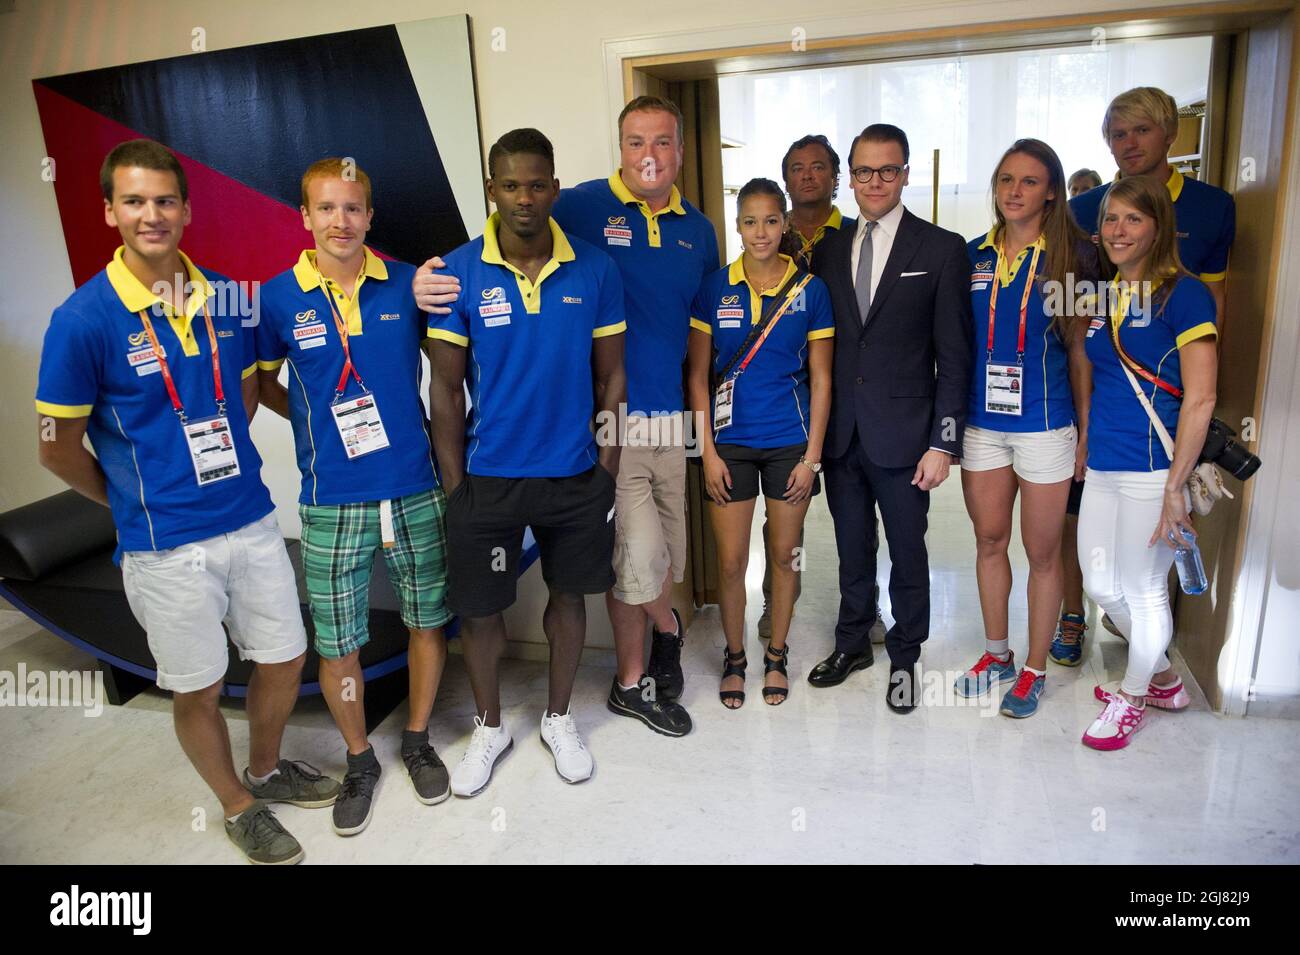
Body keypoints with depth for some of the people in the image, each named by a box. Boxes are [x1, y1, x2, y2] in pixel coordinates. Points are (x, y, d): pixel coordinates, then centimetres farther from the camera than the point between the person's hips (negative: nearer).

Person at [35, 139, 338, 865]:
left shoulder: (227, 297, -1)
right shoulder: (83, 320, -14)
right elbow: (59, 448, -6)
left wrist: (223, 470, 12)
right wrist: (137, 501, 4)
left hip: (253, 521, 4)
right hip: (167, 547, -4)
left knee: (285, 661, 16)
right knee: (199, 690, 12)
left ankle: (267, 769, 44)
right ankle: (238, 806, 37)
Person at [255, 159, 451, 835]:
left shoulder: (407, 284, -1)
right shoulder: (279, 297, -2)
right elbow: (261, 378, 12)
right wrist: (316, 422, 3)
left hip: (416, 490, 1)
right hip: (331, 505, -1)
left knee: (428, 622, 12)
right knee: (337, 646, 7)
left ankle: (418, 741, 36)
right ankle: (359, 759, 32)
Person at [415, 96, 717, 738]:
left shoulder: (698, 230, 11)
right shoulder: (583, 206, -5)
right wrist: (433, 279, -26)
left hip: (668, 418, 5)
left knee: (664, 551, 13)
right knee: (636, 555, -2)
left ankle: (632, 683, 37)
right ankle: (666, 629, 32)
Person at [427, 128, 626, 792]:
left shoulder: (594, 270, -5)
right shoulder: (457, 273, -8)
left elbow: (611, 376, 1)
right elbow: (445, 388, -4)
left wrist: (607, 471, -1)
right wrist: (453, 486, -5)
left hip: (576, 475, 1)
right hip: (488, 476, -1)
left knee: (569, 594, 15)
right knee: (480, 608, 10)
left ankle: (558, 717, 39)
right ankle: (489, 727, 36)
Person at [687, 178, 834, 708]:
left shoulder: (810, 289, -1)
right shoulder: (714, 288, -2)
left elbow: (821, 380, 1)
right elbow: (698, 375, 0)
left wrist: (812, 454, -4)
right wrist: (708, 451, -6)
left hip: (791, 442, 0)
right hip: (730, 442, 0)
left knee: (785, 554, 11)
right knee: (731, 560, 5)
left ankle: (776, 654, 30)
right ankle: (734, 657, 26)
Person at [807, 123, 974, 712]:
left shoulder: (942, 250, -3)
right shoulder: (828, 251, 8)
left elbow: (954, 356, -5)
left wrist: (943, 443, -9)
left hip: (903, 435, -3)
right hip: (839, 435, 3)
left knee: (907, 553, 10)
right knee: (852, 550, 17)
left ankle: (904, 656, 30)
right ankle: (853, 642, 36)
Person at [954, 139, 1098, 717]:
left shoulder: (1072, 256, -3)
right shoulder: (973, 256, 5)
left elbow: (1081, 350, -2)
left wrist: (1086, 431, -4)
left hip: (1045, 425, -3)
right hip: (980, 423, 3)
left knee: (1041, 552, 7)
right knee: (989, 542, 14)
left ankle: (1034, 669, 24)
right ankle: (997, 654, 32)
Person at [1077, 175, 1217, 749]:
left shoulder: (1183, 294, -10)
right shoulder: (1103, 298, 10)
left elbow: (1200, 399, -14)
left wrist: (1175, 487, -17)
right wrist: (1085, 448, 14)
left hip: (1152, 470, -7)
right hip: (1102, 466, 7)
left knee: (1144, 591, 7)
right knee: (1100, 586, 16)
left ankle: (1134, 697, 30)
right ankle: (1164, 680, 39)